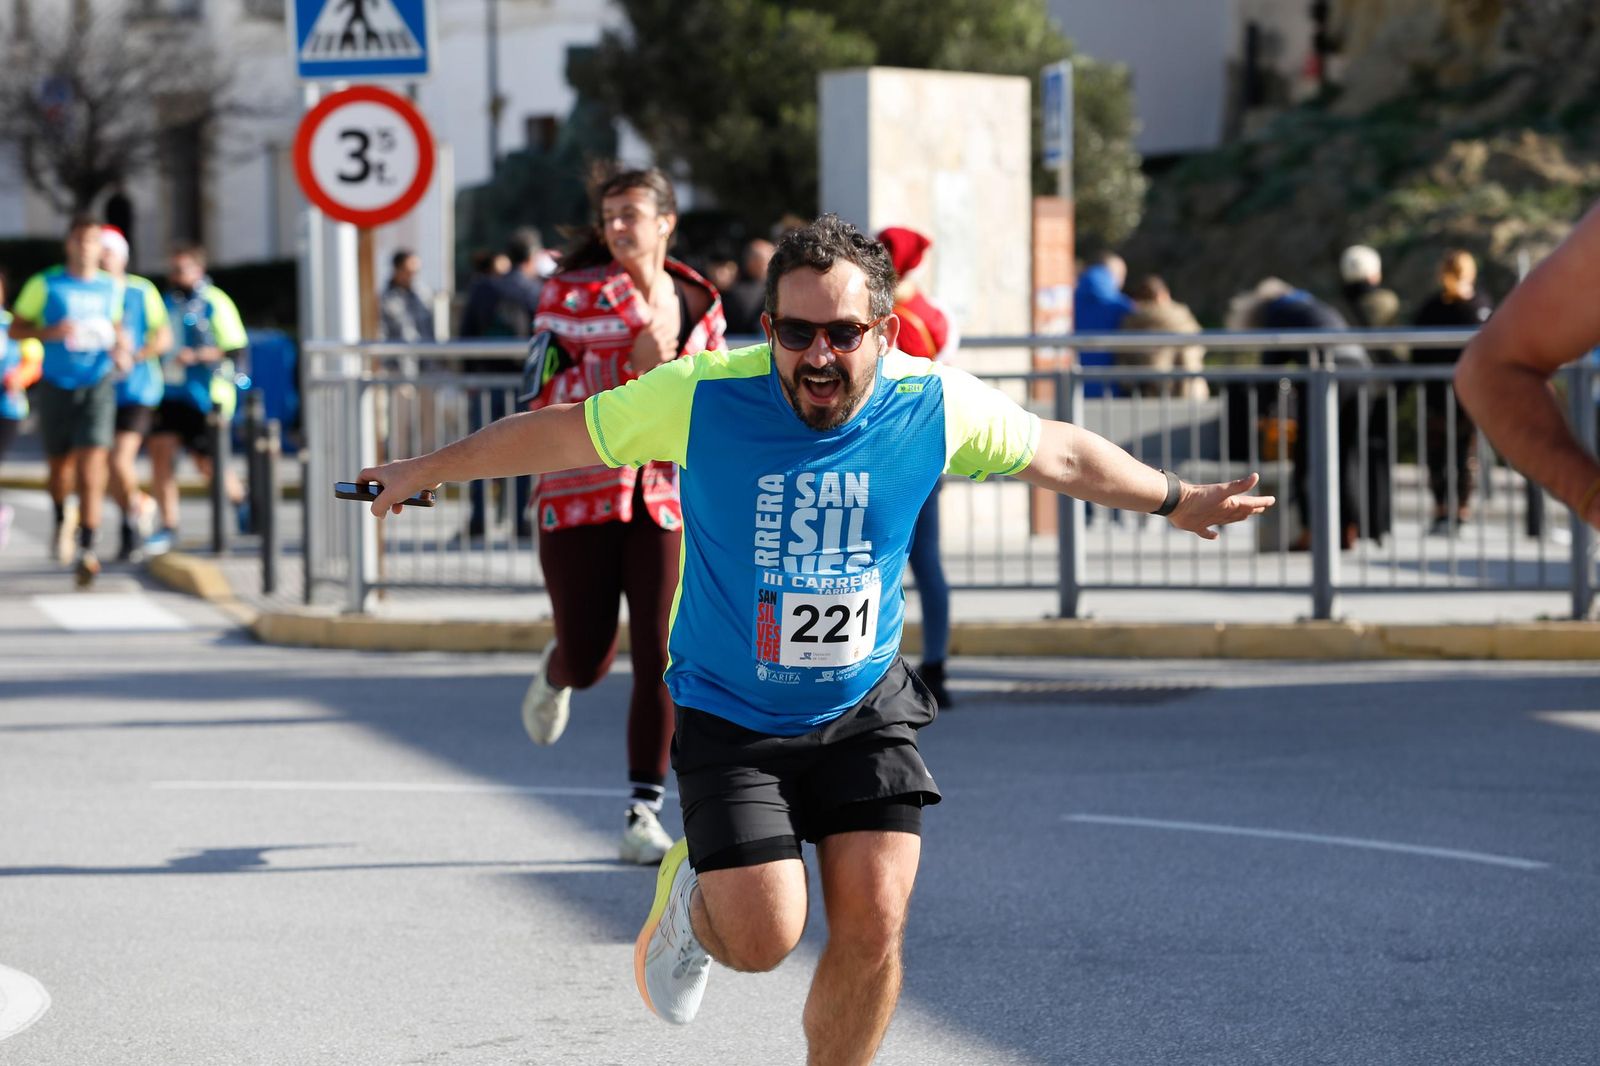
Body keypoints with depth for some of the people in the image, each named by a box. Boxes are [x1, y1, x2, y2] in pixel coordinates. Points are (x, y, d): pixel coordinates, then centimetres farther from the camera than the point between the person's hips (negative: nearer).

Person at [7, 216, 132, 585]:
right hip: (56, 386, 0)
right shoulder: (45, 285, -2)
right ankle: (62, 519, 45)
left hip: (98, 385, 0)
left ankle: (86, 549, -19)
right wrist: (51, 332, -17)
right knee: (60, 467, 13)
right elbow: (16, 329, 1)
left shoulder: (112, 287, 6)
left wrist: (122, 350, 2)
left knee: (92, 468, -15)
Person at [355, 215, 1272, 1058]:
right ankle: (694, 897, 27)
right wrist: (425, 472, 6)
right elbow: (558, 434, -3)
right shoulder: (703, 396, -20)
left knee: (874, 925, -8)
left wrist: (1176, 500, 14)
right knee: (763, 939, -10)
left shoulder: (936, 406, -14)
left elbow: (1063, 454, 6)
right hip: (730, 715, -2)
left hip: (866, 710, 2)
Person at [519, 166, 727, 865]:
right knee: (589, 662, 5)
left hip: (665, 497, 2)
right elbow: (546, 396, -10)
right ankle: (555, 676, 44)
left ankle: (645, 809, 1)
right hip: (581, 492, -2)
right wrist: (628, 362, -17)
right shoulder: (573, 294, -3)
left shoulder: (699, 305, 6)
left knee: (661, 658, -9)